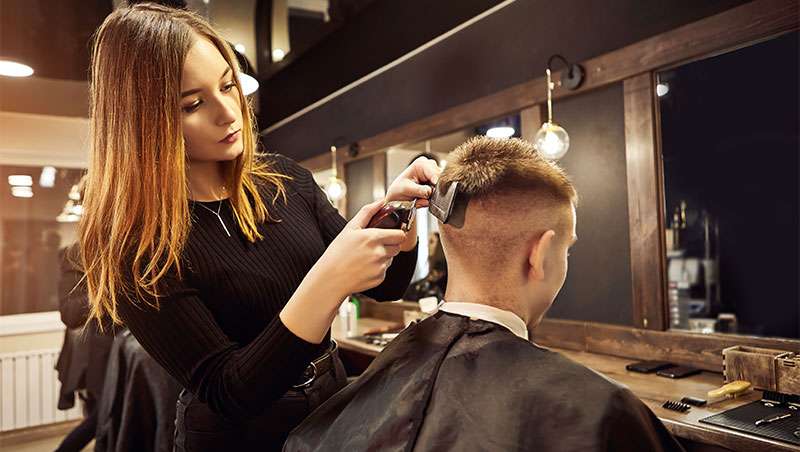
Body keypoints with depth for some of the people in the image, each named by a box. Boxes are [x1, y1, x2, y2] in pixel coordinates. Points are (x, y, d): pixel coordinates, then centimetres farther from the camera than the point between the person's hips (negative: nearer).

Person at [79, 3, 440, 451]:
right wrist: (327, 282, -37)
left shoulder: (284, 178, -7)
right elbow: (227, 394, -24)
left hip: (335, 410, 5)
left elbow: (386, 285, -2)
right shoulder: (138, 245, -20)